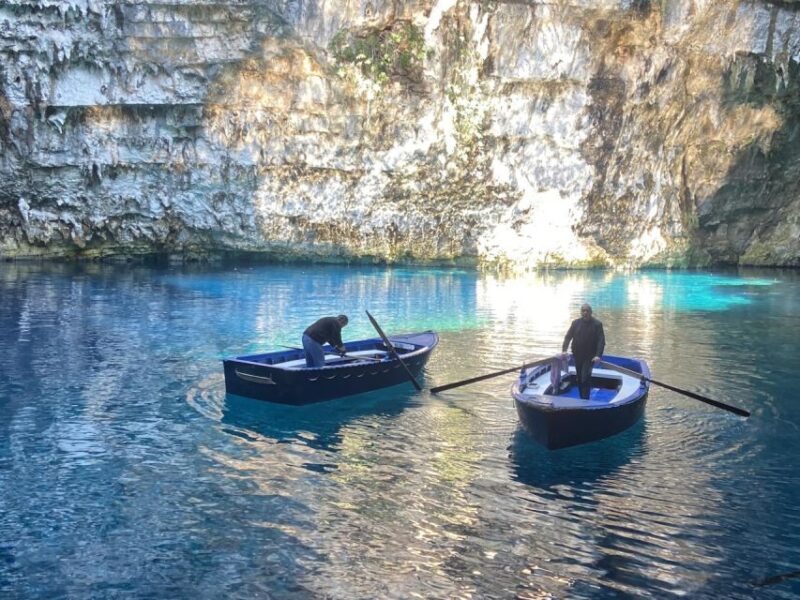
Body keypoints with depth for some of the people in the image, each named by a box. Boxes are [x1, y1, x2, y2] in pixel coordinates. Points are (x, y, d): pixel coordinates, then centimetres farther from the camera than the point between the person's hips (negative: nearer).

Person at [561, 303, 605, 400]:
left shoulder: (597, 324, -6)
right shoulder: (576, 323, 3)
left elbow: (601, 341, -11)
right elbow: (568, 337, 4)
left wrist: (598, 355, -23)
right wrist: (564, 350, -9)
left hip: (590, 356, -4)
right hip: (578, 355, 4)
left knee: (585, 377, -14)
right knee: (579, 378, 10)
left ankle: (585, 398, -8)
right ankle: (582, 398, 21)